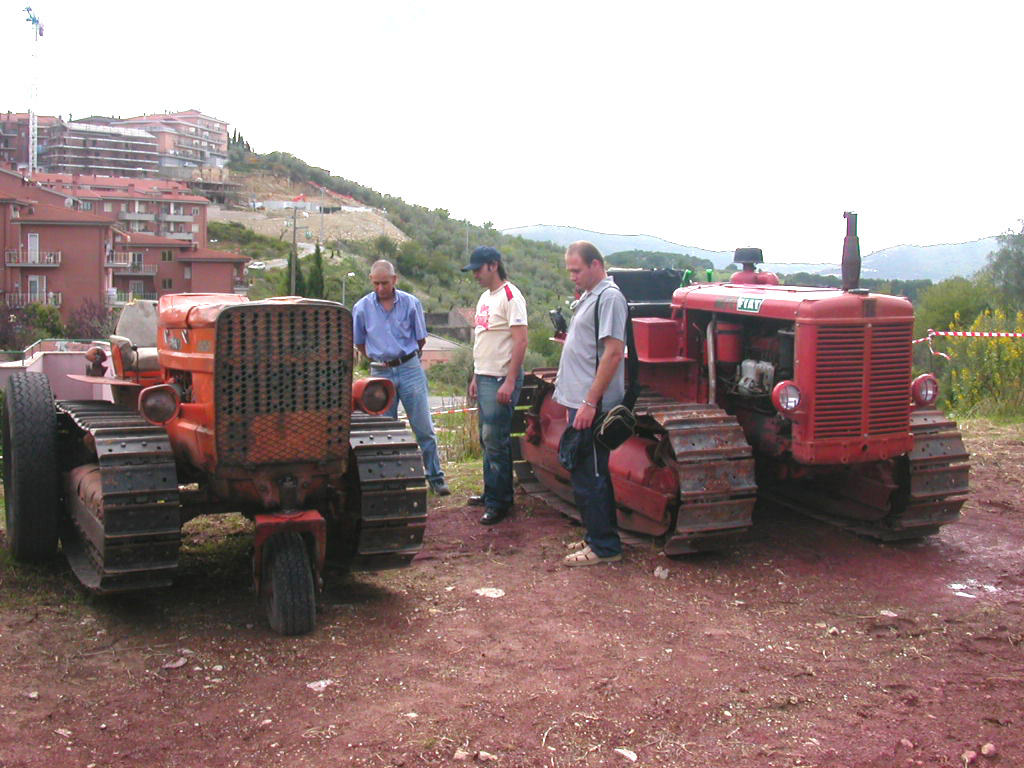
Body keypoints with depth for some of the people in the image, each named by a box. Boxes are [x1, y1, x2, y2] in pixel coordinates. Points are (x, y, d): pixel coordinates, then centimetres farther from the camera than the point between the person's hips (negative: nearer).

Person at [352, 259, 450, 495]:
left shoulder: (411, 303, 0)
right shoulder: (362, 308, 1)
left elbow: (420, 339, 10)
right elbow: (359, 343, 13)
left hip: (409, 369, -1)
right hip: (381, 373, 1)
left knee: (424, 428, 0)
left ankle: (436, 478, 8)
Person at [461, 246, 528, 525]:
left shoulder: (510, 296, -12)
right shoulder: (484, 297, 17)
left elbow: (520, 341, -18)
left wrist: (509, 382, -22)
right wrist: (475, 377, 21)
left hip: (501, 379, -9)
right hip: (484, 377, 9)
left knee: (495, 441, -7)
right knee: (488, 439, 15)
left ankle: (498, 503, -1)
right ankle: (492, 494, 25)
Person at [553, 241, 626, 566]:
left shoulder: (609, 297, -14)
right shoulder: (588, 296, 17)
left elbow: (614, 352, -22)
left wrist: (590, 402, -24)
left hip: (592, 405, -10)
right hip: (579, 401, 10)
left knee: (589, 477, -5)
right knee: (588, 474, 16)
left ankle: (604, 546, 4)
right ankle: (598, 536, 26)